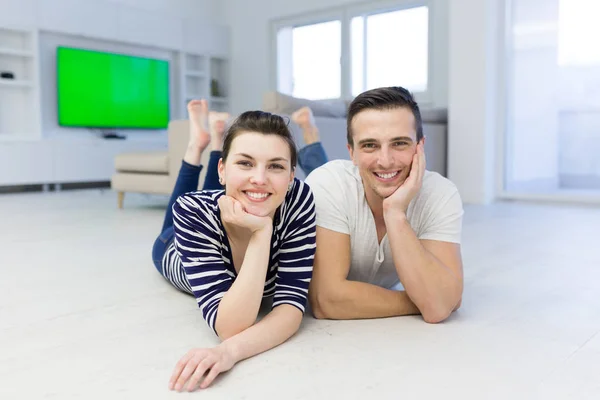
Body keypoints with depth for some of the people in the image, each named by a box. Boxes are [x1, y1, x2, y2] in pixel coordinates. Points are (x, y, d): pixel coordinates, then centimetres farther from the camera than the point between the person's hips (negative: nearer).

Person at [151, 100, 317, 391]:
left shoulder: (299, 201, -43)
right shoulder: (192, 212, -47)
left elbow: (292, 304, -43)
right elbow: (228, 327, -51)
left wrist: (231, 351, -61)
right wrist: (261, 233, -59)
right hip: (176, 250, -1)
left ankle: (215, 139, 50)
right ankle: (198, 141, 41)